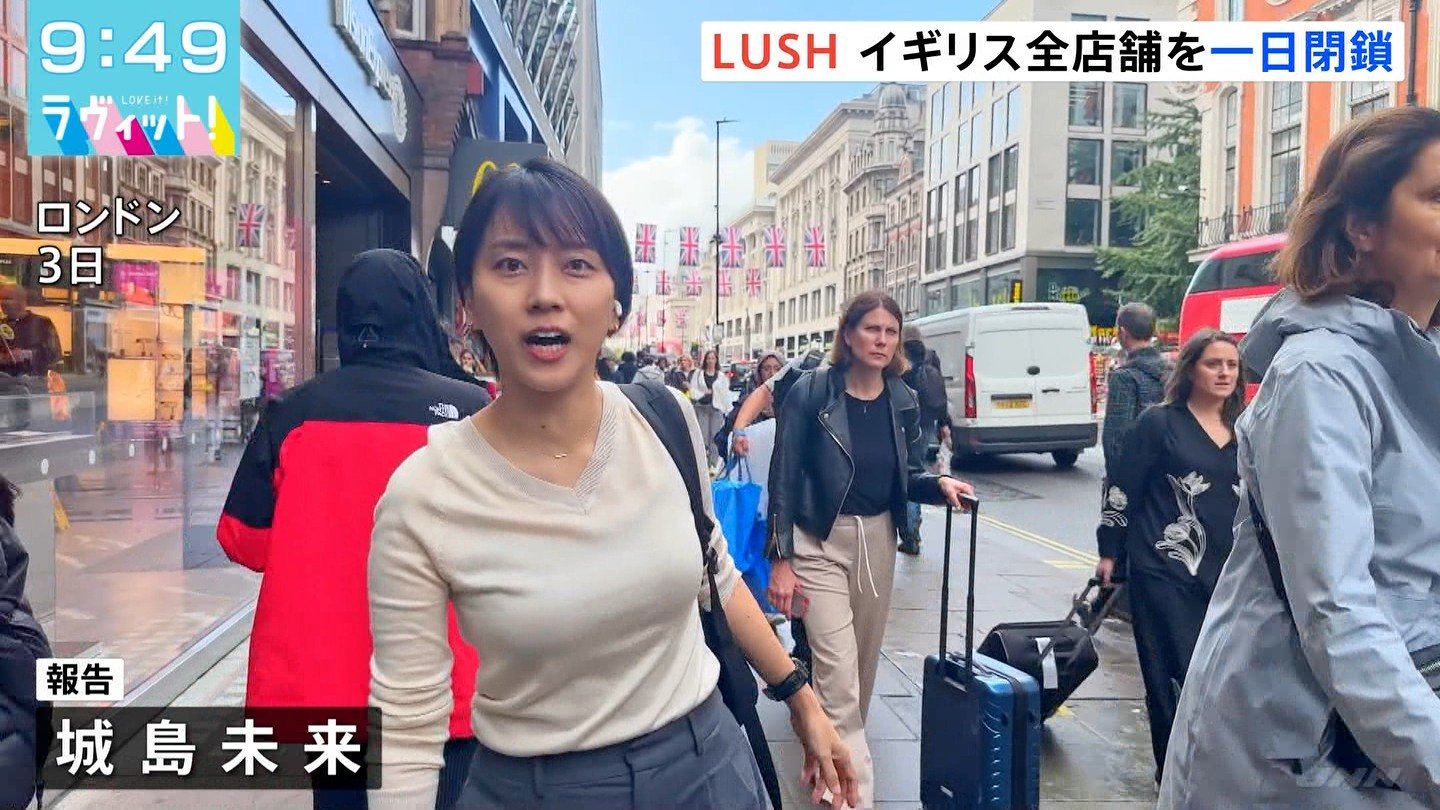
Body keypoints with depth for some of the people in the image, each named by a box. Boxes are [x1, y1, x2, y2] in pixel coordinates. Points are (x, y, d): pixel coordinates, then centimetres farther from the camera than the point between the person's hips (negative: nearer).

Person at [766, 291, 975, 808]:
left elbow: (908, 476, 8)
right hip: (820, 542, -5)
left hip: (877, 540, 5)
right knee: (838, 672, -9)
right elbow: (784, 479, -11)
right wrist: (781, 558, -13)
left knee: (864, 663, 16)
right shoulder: (811, 393, -13)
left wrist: (940, 484, -14)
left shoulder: (903, 402, 0)